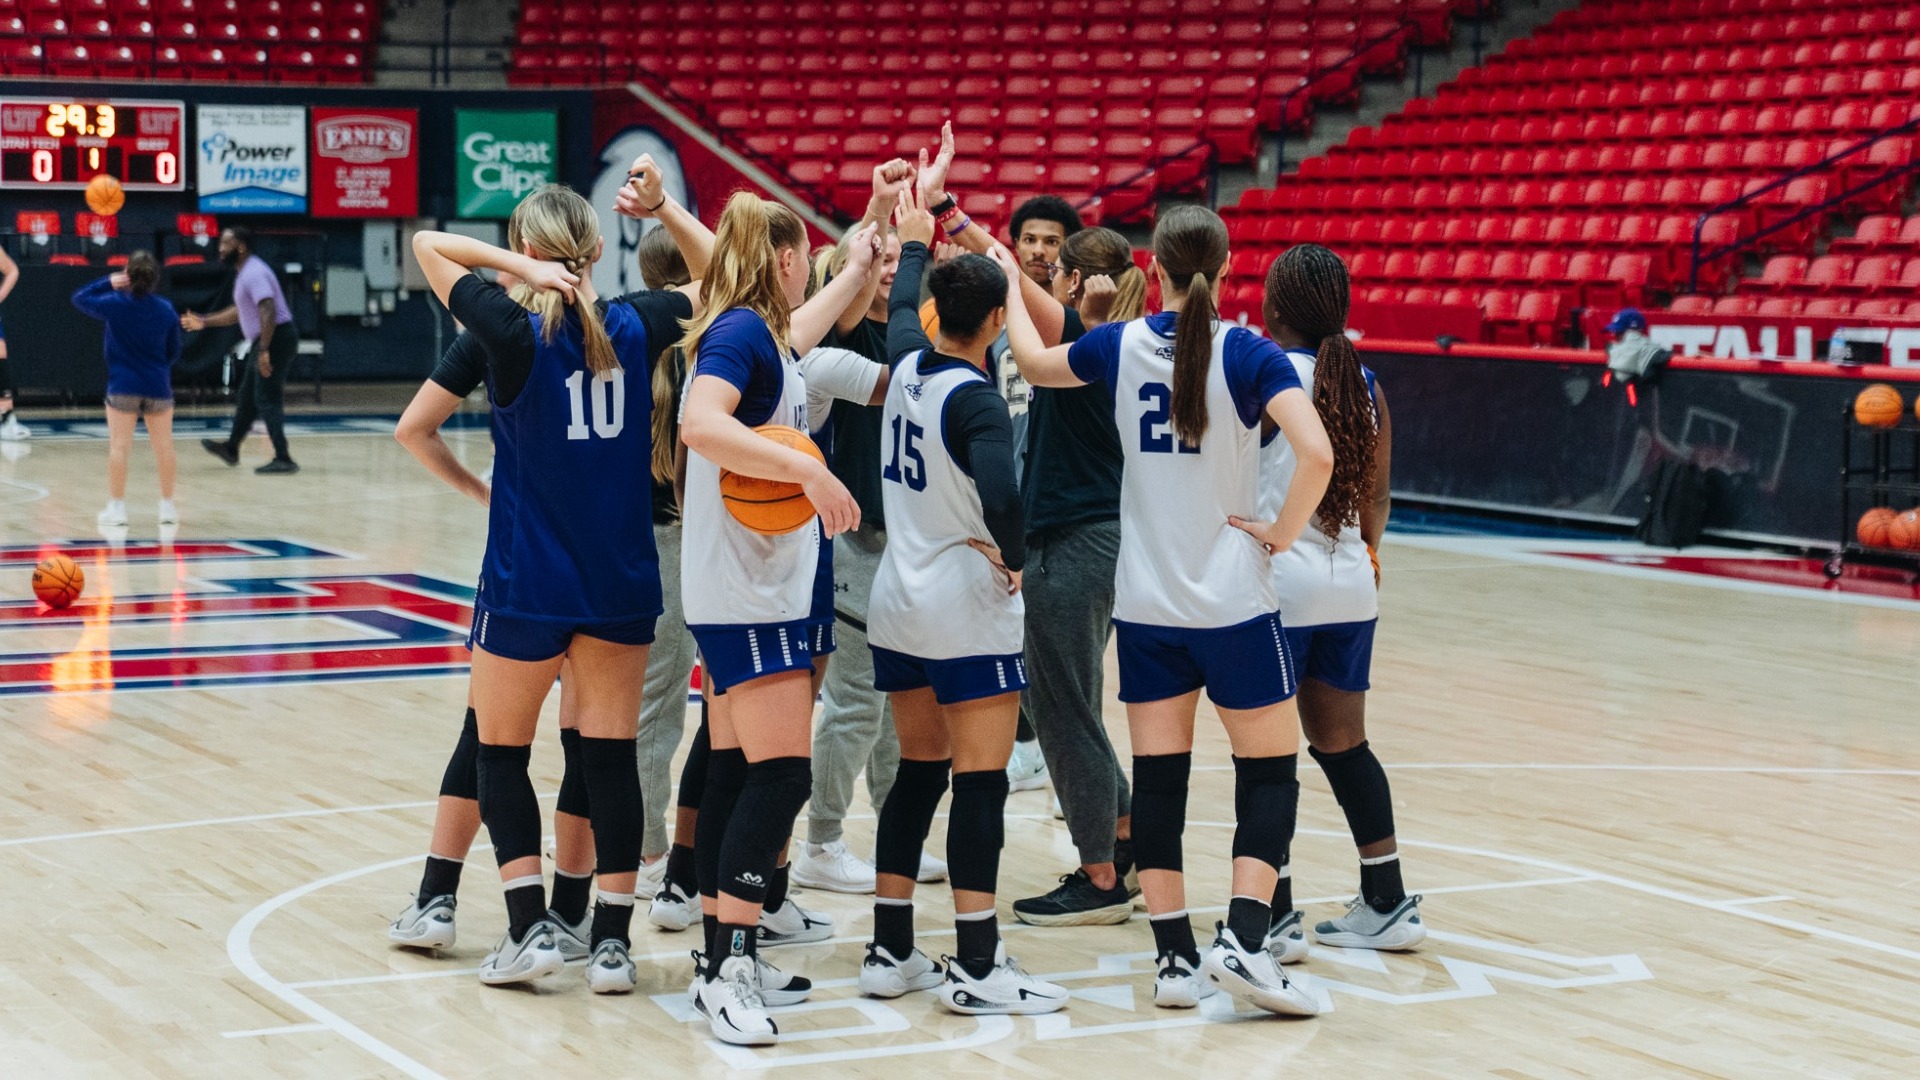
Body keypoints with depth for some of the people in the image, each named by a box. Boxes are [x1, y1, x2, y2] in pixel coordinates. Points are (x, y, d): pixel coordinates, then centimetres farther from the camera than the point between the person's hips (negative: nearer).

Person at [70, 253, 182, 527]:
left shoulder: (115, 304, -9)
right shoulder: (166, 310, -1)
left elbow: (80, 298, 7)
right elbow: (174, 352, 7)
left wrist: (108, 282, 7)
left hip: (123, 388, -2)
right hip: (158, 387, 2)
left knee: (119, 446, 2)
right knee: (163, 445, 10)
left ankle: (117, 507, 3)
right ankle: (167, 507, 14)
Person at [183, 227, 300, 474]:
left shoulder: (254, 273, -19)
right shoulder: (245, 272, 15)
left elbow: (268, 312, -29)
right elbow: (240, 312, 28)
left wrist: (264, 351, -32)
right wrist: (204, 322, 28)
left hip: (276, 339, -11)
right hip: (263, 341, 11)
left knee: (267, 400, -11)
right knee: (246, 397, 20)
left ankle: (283, 459, -12)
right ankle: (231, 449, 34)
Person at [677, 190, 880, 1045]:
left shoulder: (764, 334, 15)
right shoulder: (740, 331, -13)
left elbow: (800, 331, 41)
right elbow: (701, 423, -30)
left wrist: (857, 269, 50)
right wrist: (810, 471, -31)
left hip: (757, 587, 10)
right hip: (747, 592, -10)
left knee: (736, 771, 10)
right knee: (779, 773, -13)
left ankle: (722, 963, 14)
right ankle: (733, 968, -12)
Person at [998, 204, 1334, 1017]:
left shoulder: (1119, 345, 0)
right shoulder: (1246, 354, -11)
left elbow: (1034, 361, 21)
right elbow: (1316, 454, -24)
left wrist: (1010, 282, 36)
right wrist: (1283, 532, -9)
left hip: (1145, 603, 4)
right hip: (1231, 602, -4)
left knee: (1157, 775, 8)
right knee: (1269, 769, 6)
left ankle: (1175, 957, 8)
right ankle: (1242, 942, -7)